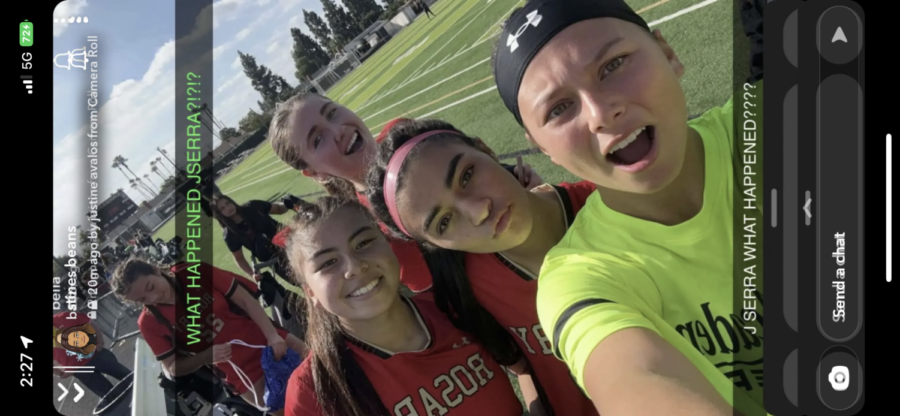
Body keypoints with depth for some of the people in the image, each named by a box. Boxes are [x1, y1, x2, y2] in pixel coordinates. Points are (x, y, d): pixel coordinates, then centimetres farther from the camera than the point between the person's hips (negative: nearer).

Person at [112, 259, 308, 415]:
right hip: (242, 372, -1)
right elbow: (173, 368, -6)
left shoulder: (196, 272, -12)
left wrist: (273, 335, -20)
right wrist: (207, 356, -24)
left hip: (267, 340, 1)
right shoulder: (149, 322, -11)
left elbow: (245, 300, -10)